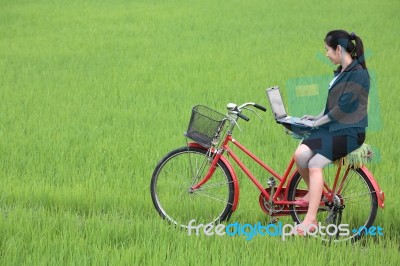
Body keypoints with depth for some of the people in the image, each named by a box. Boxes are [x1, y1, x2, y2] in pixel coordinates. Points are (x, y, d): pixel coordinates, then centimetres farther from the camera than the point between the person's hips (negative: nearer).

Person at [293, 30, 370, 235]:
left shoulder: (357, 74, -14)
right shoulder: (340, 72, 14)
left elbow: (344, 106, -18)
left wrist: (319, 121, -10)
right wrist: (317, 117, 8)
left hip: (349, 132, -8)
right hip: (331, 127, 8)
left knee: (314, 164, -24)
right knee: (300, 154, -17)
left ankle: (310, 220, -23)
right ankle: (313, 193, 8)